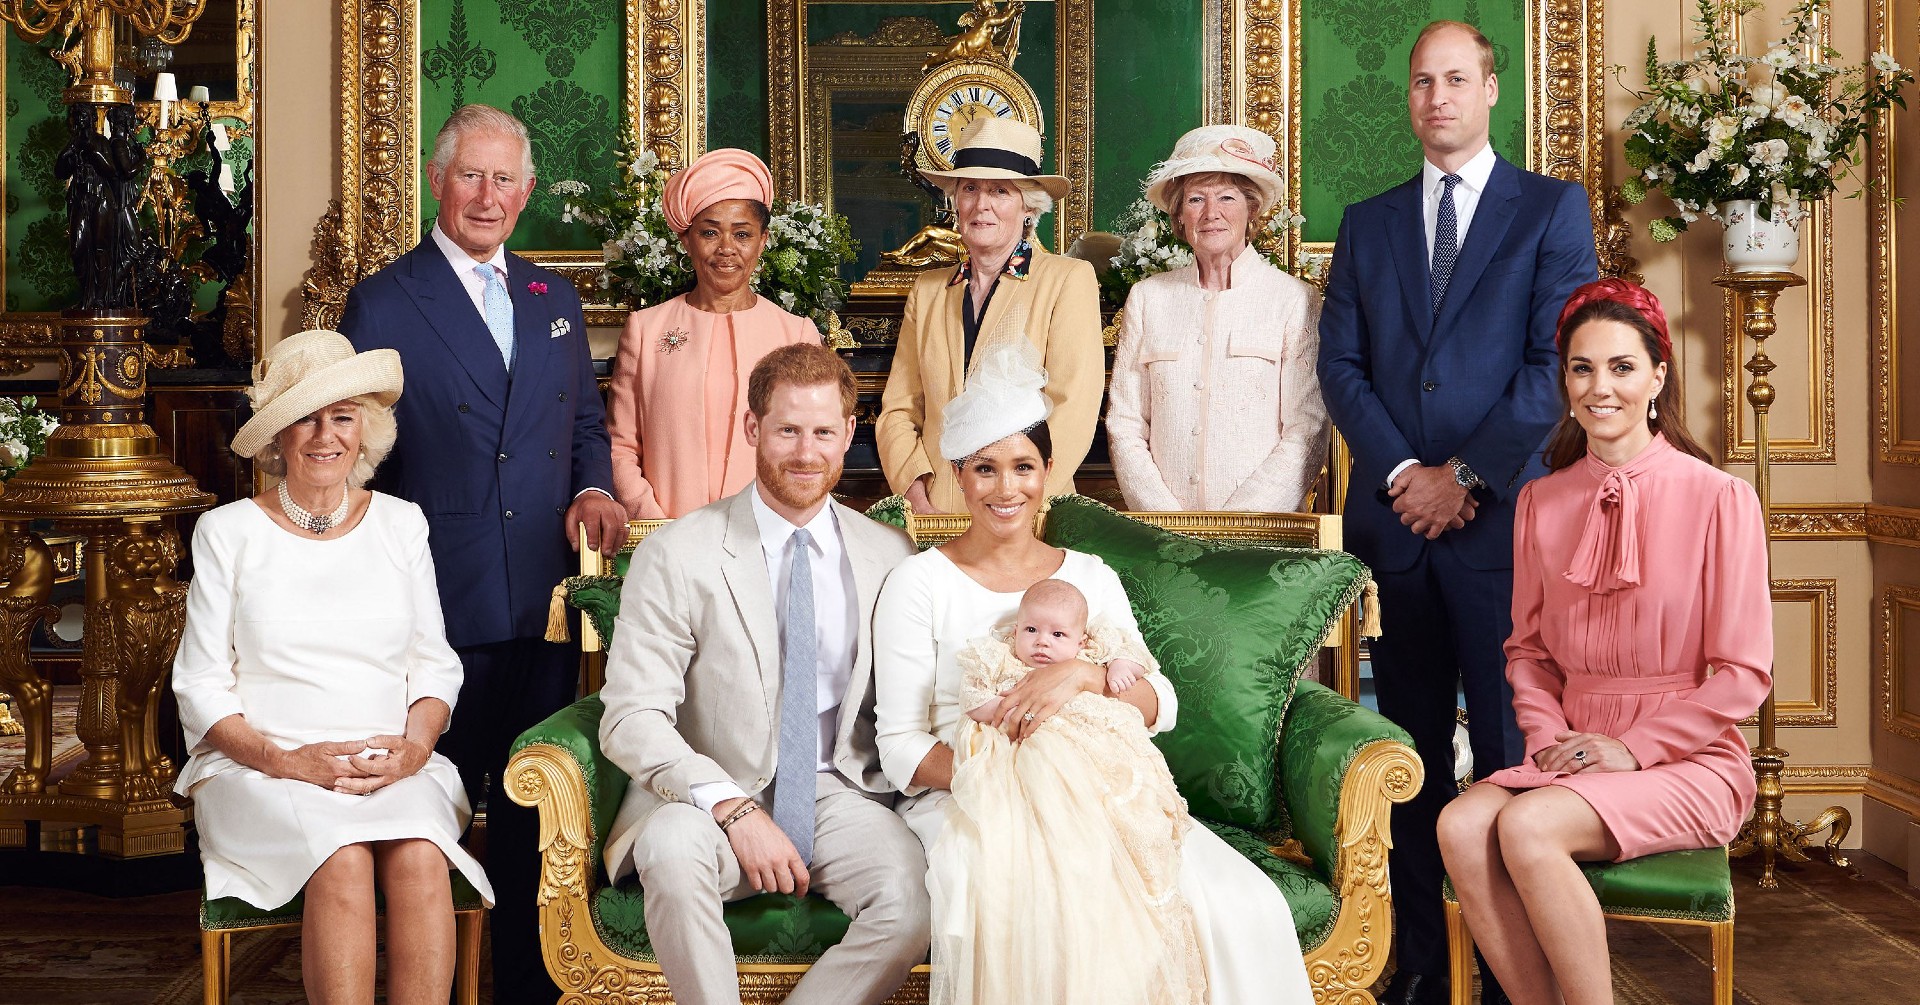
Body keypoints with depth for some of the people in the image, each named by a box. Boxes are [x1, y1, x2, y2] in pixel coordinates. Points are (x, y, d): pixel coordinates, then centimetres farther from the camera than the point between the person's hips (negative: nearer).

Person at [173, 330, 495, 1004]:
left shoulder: (400, 524, 12)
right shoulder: (229, 532, 6)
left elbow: (435, 663, 13)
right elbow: (200, 687, 4)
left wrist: (413, 748, -8)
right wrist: (286, 760, -13)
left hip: (393, 767, 2)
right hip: (258, 768, -1)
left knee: (418, 856, -31)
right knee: (343, 859, -33)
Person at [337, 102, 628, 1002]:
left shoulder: (555, 299, 13)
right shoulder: (382, 302, -2)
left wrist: (593, 488, -1)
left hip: (545, 599, 4)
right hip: (439, 604, -4)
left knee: (532, 811, 11)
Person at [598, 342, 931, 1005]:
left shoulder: (890, 556, 6)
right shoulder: (677, 554, -4)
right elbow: (632, 719, -11)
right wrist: (734, 809, -24)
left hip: (838, 794, 2)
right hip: (711, 795, -2)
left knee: (913, 899, -28)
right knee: (673, 849, -36)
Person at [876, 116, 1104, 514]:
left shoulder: (1069, 280, 3)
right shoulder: (928, 290, 15)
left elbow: (1073, 411, -6)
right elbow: (898, 410, 12)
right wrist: (920, 504, -4)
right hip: (935, 516, 3)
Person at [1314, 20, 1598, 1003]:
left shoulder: (1553, 208, 6)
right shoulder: (1367, 222, 16)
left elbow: (1554, 360, -4)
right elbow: (1339, 365, 8)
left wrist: (1466, 475, -9)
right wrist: (1401, 472, -6)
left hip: (1500, 517, -3)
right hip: (1392, 516, 3)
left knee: (1509, 747, -1)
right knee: (1413, 751, 7)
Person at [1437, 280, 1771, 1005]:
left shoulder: (1718, 498, -6)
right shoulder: (1541, 502, 9)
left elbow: (1742, 674, -5)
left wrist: (1630, 747, -11)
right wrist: (1548, 736, -3)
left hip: (1687, 762, -4)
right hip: (1574, 751, 4)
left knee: (1528, 825, -30)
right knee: (1462, 825, -26)